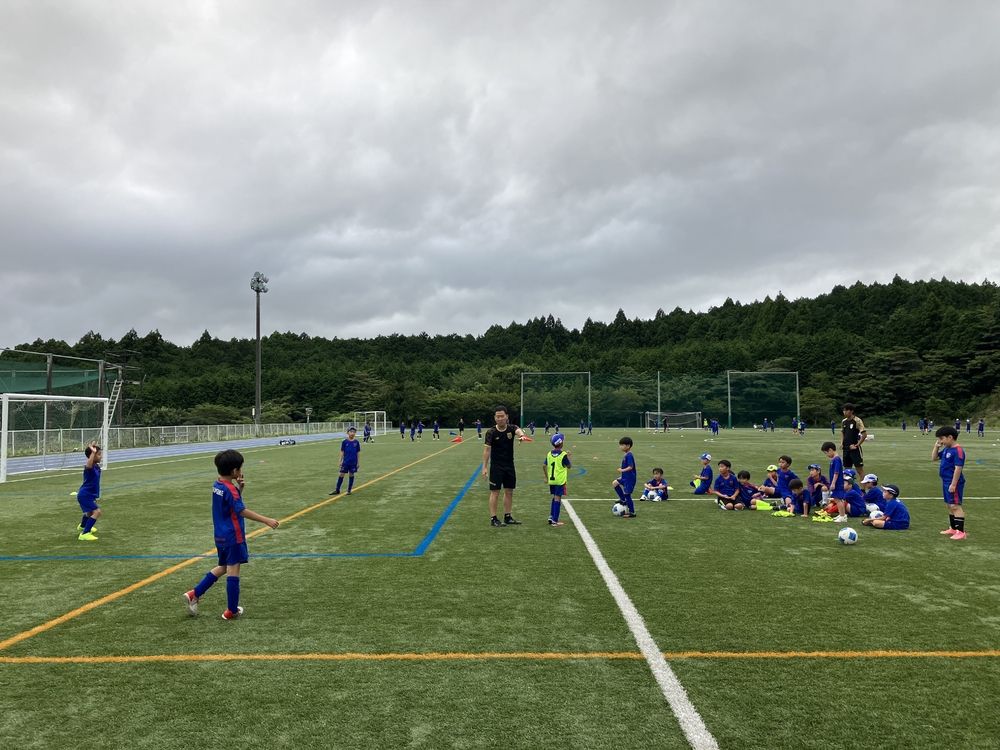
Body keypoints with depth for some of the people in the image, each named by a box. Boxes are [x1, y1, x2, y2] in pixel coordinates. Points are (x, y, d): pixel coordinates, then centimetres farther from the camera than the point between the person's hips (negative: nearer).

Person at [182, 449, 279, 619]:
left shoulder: (217, 485, 6)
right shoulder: (230, 489, -21)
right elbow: (242, 511, -27)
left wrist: (240, 487, 1)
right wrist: (266, 520, -30)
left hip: (221, 536, 9)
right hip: (233, 537, -9)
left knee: (222, 567, 23)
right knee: (233, 571, 0)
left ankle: (194, 594, 20)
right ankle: (232, 611, 8)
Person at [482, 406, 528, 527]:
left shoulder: (511, 428, -3)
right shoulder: (491, 432, -10)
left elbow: (518, 430, -27)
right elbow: (487, 449, -11)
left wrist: (521, 435, -52)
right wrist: (484, 467, -16)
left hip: (509, 465, 4)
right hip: (496, 466, -4)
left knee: (509, 491, 11)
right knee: (495, 492, -2)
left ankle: (507, 517, 23)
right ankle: (493, 519, 4)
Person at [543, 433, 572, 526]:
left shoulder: (549, 454, 3)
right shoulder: (563, 455, -12)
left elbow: (545, 465, 4)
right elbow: (569, 466, -3)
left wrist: (546, 477, 13)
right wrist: (568, 456, 10)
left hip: (551, 480, 5)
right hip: (560, 480, -5)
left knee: (554, 497, 20)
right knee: (558, 498, -1)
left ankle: (551, 516, 17)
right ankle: (555, 520, 0)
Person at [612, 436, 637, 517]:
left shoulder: (629, 456, -19)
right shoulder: (625, 455, 10)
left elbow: (630, 467, -29)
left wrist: (622, 470, -39)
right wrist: (621, 476, 28)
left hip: (629, 479, -10)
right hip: (625, 478, 10)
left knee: (627, 494, -4)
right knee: (614, 483, 12)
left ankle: (632, 513, 7)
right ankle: (623, 500, 18)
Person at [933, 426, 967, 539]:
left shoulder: (958, 451, -19)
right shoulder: (946, 449, 9)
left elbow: (958, 468, -22)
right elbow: (934, 458, 20)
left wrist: (953, 484, -24)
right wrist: (936, 447, 5)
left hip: (954, 483, -10)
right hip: (946, 482, 10)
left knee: (955, 505, -10)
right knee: (949, 505, 16)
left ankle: (961, 531, -8)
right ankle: (953, 528, 26)